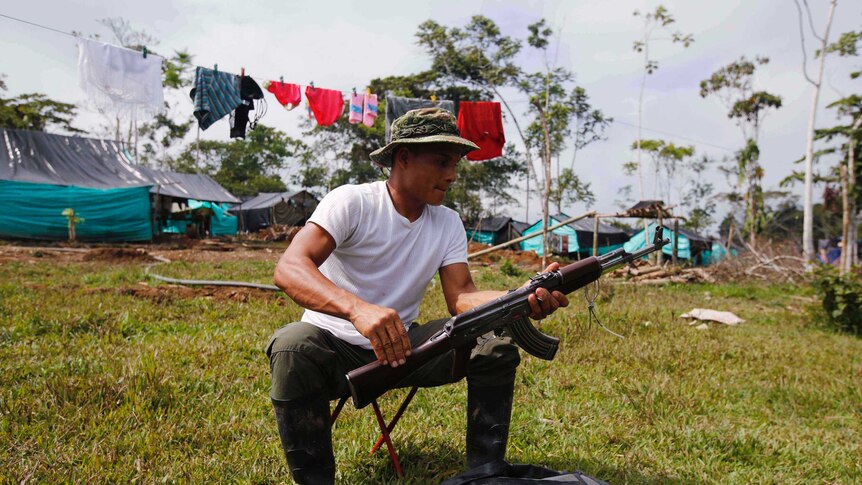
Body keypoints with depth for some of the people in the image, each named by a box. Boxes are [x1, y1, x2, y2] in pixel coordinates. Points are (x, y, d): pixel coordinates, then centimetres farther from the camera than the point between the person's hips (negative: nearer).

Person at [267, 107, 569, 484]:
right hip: (336, 346, -4)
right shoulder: (352, 202, -15)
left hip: (402, 347, 5)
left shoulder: (448, 224, 2)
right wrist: (359, 309, -49)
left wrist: (524, 298, -30)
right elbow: (288, 268, -29)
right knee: (293, 347, -36)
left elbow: (461, 297, -9)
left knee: (495, 343, -13)